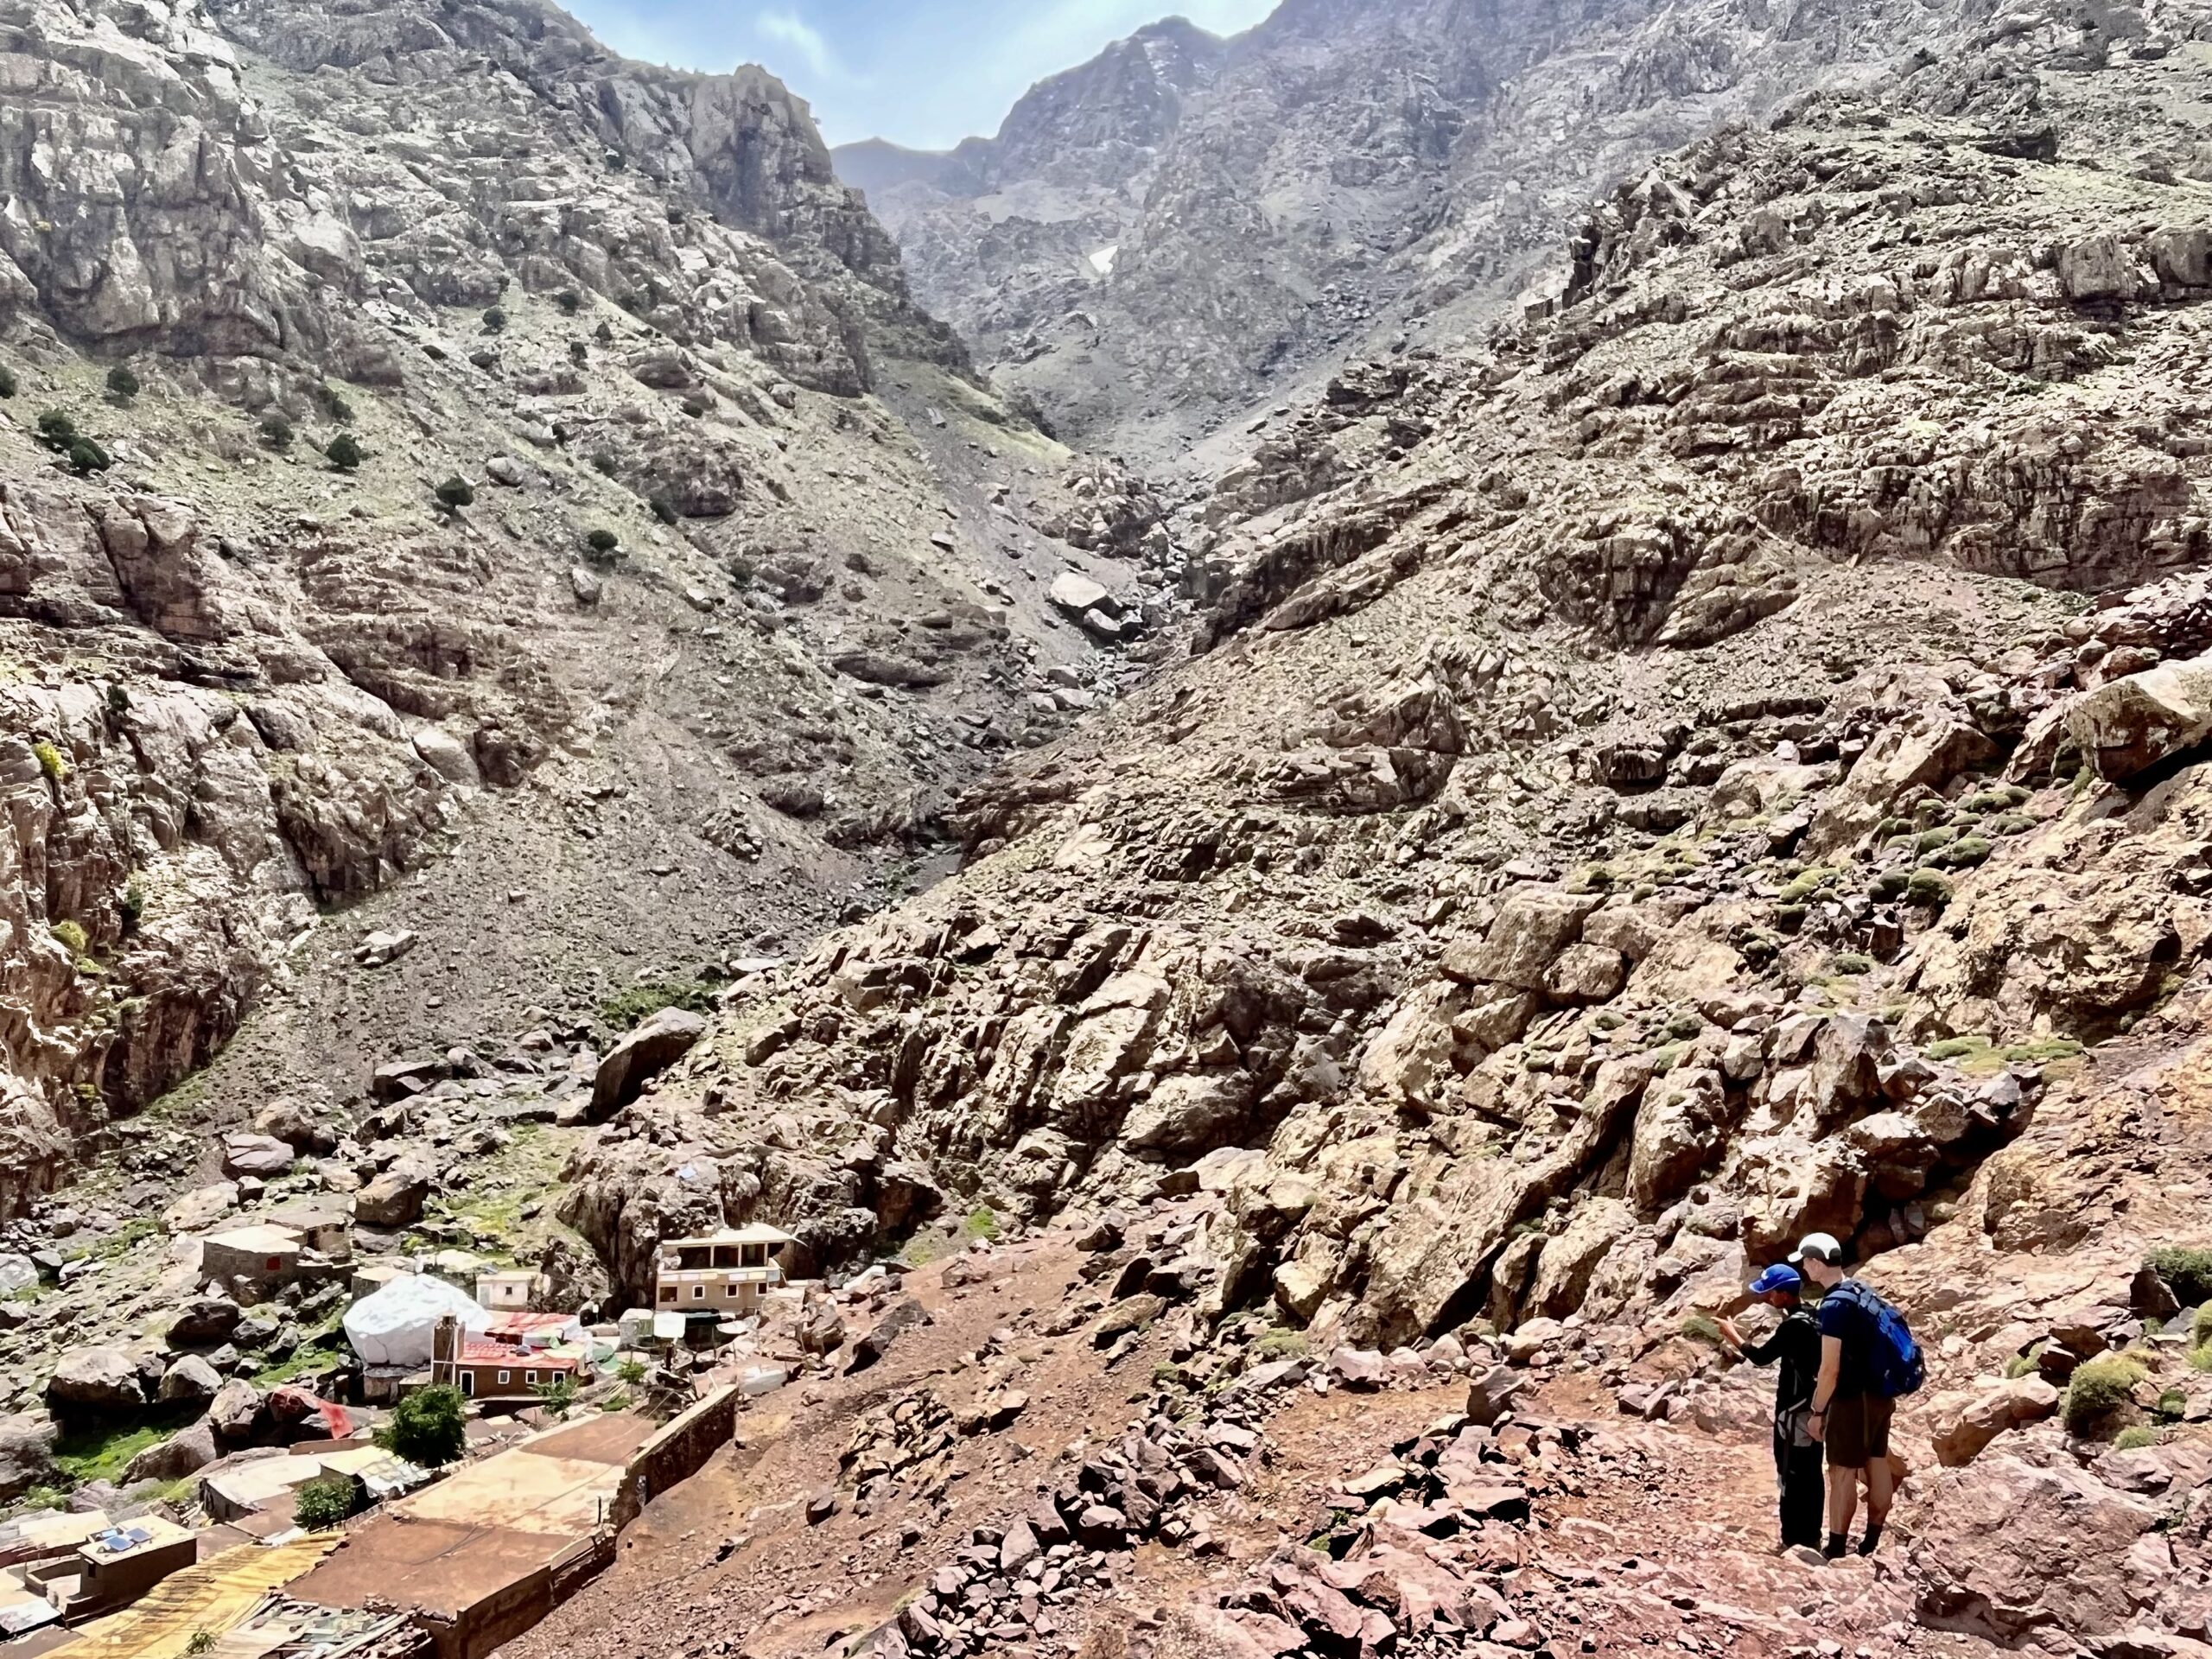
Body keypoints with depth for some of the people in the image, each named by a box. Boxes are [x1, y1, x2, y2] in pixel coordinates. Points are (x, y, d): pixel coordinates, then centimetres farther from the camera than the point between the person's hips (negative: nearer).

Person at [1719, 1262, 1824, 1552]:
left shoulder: (1794, 1325, -23)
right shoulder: (1813, 1316, 5)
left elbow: (1762, 1356, -17)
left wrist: (1732, 1334, -6)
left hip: (1795, 1411, -9)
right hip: (1813, 1408, 9)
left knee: (1791, 1478, 0)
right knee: (1810, 1475, 17)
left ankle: (1794, 1542, 7)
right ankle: (1811, 1537, 27)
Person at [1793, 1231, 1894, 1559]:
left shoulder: (1833, 1305, -21)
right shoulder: (1863, 1292, 6)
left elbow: (1830, 1368, -21)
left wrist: (1817, 1412, -12)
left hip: (1854, 1399, -9)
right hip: (1879, 1394, 9)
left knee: (1842, 1472, 0)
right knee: (1877, 1466, 14)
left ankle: (1836, 1548, 6)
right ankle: (1873, 1542, 24)